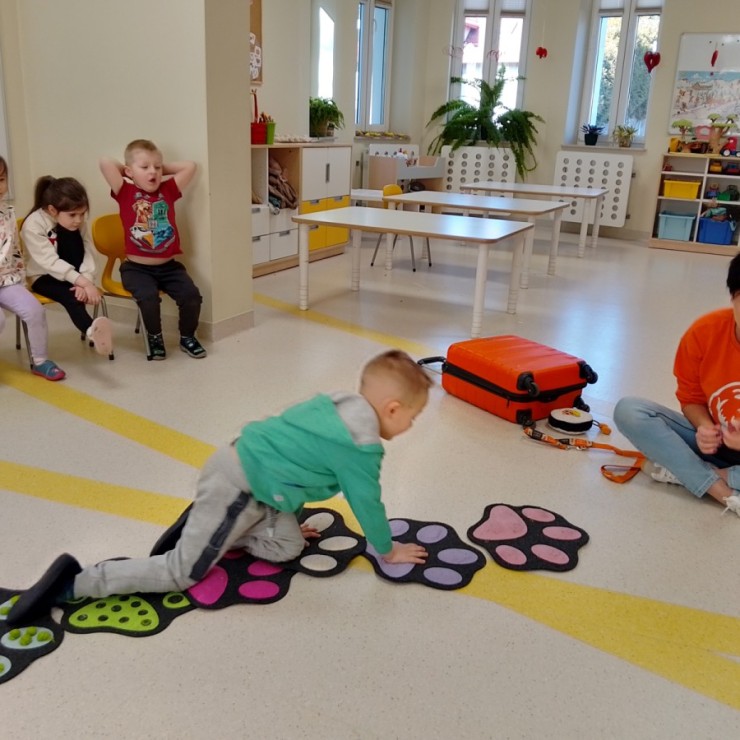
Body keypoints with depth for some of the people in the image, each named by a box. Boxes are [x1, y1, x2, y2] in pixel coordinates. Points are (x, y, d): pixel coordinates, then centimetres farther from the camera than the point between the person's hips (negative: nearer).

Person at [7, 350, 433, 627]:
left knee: (288, 546, 12)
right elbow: (367, 503, -5)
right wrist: (389, 550, 13)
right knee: (181, 574, 1)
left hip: (243, 472, 9)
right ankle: (75, 583, 0)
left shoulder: (338, 405, 12)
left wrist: (292, 518, 31)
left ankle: (202, 528, 14)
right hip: (238, 488, -9)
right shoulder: (361, 445, -16)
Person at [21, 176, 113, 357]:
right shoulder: (33, 225, -23)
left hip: (66, 273, 5)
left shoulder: (76, 222, -9)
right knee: (71, 296, -36)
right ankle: (91, 330, -63)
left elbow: (88, 253, -13)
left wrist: (85, 281, -32)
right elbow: (50, 262, -29)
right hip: (43, 277, -4)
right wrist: (83, 282, -39)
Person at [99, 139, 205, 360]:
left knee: (191, 295, -16)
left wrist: (163, 168, 7)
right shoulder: (125, 193, -4)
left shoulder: (168, 190, 5)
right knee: (148, 297, -27)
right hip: (137, 268, -3)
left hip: (169, 266, 3)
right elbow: (105, 163, -15)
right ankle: (155, 337, 4)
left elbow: (190, 166, 2)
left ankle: (187, 337, 12)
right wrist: (127, 171, 2)